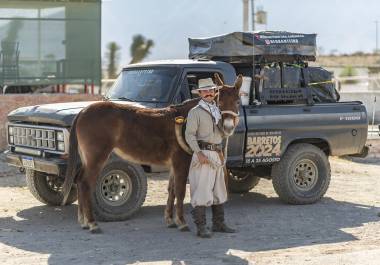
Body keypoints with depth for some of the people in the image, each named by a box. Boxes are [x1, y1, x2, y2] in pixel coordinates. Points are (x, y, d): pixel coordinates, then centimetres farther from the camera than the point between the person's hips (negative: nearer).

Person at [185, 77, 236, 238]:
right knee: (201, 190, -9)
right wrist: (199, 153, -23)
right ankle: (201, 227, -7)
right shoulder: (195, 112, -6)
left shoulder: (217, 111, 16)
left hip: (217, 154, 8)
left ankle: (218, 224, 24)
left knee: (219, 190, 14)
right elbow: (189, 135, -14)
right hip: (203, 154, -8)